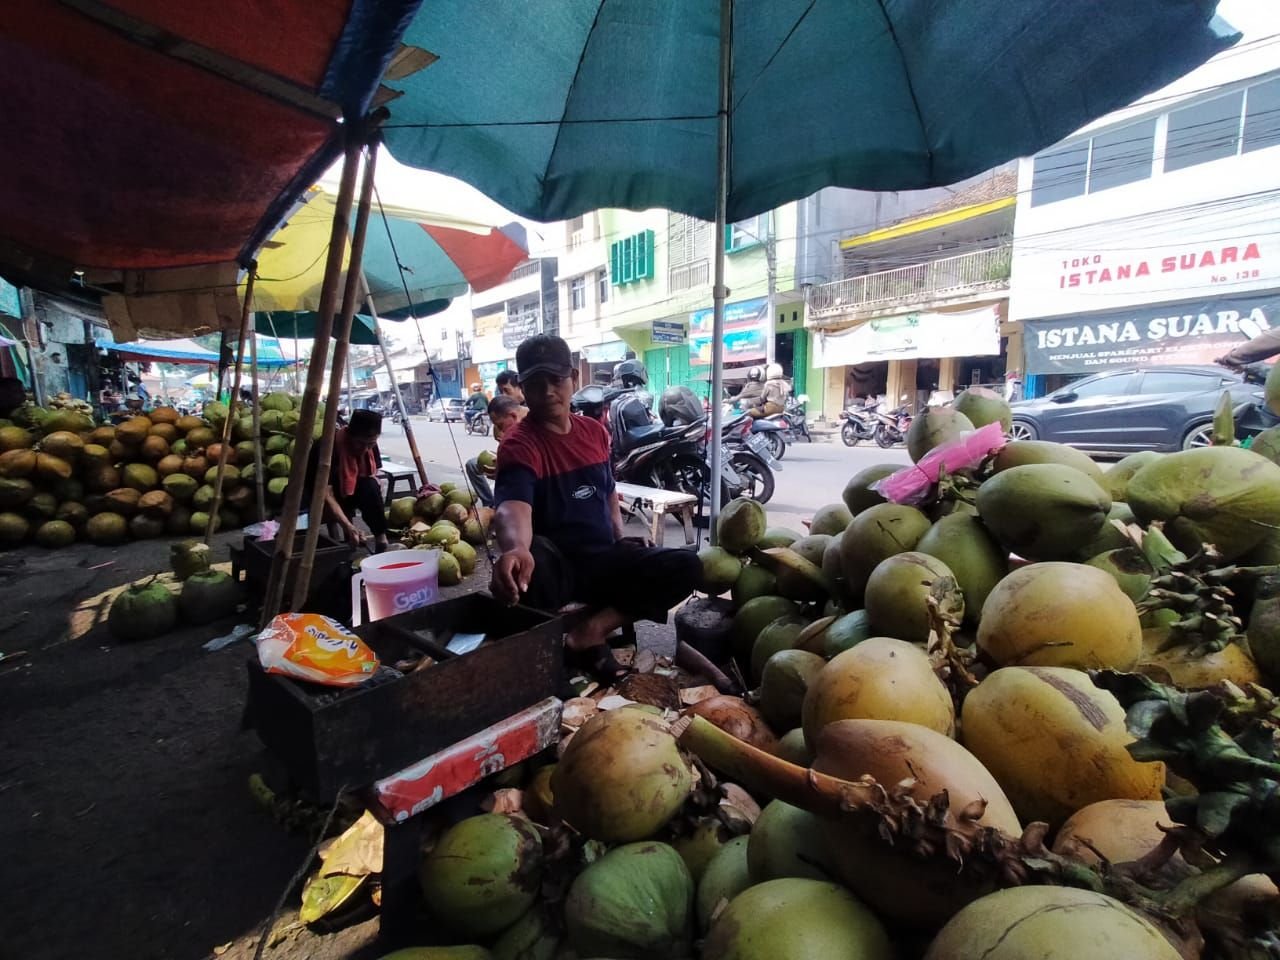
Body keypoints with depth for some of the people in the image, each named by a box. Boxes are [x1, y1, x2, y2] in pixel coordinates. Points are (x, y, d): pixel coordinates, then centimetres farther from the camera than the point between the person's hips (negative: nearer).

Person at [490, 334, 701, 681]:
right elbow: (513, 507, -34)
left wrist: (620, 537, 8)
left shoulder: (595, 432, 7)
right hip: (558, 564, -5)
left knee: (685, 566, -16)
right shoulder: (519, 445, -14)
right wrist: (516, 548, -56)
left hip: (605, 557, 6)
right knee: (524, 571, -41)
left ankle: (591, 631, -17)